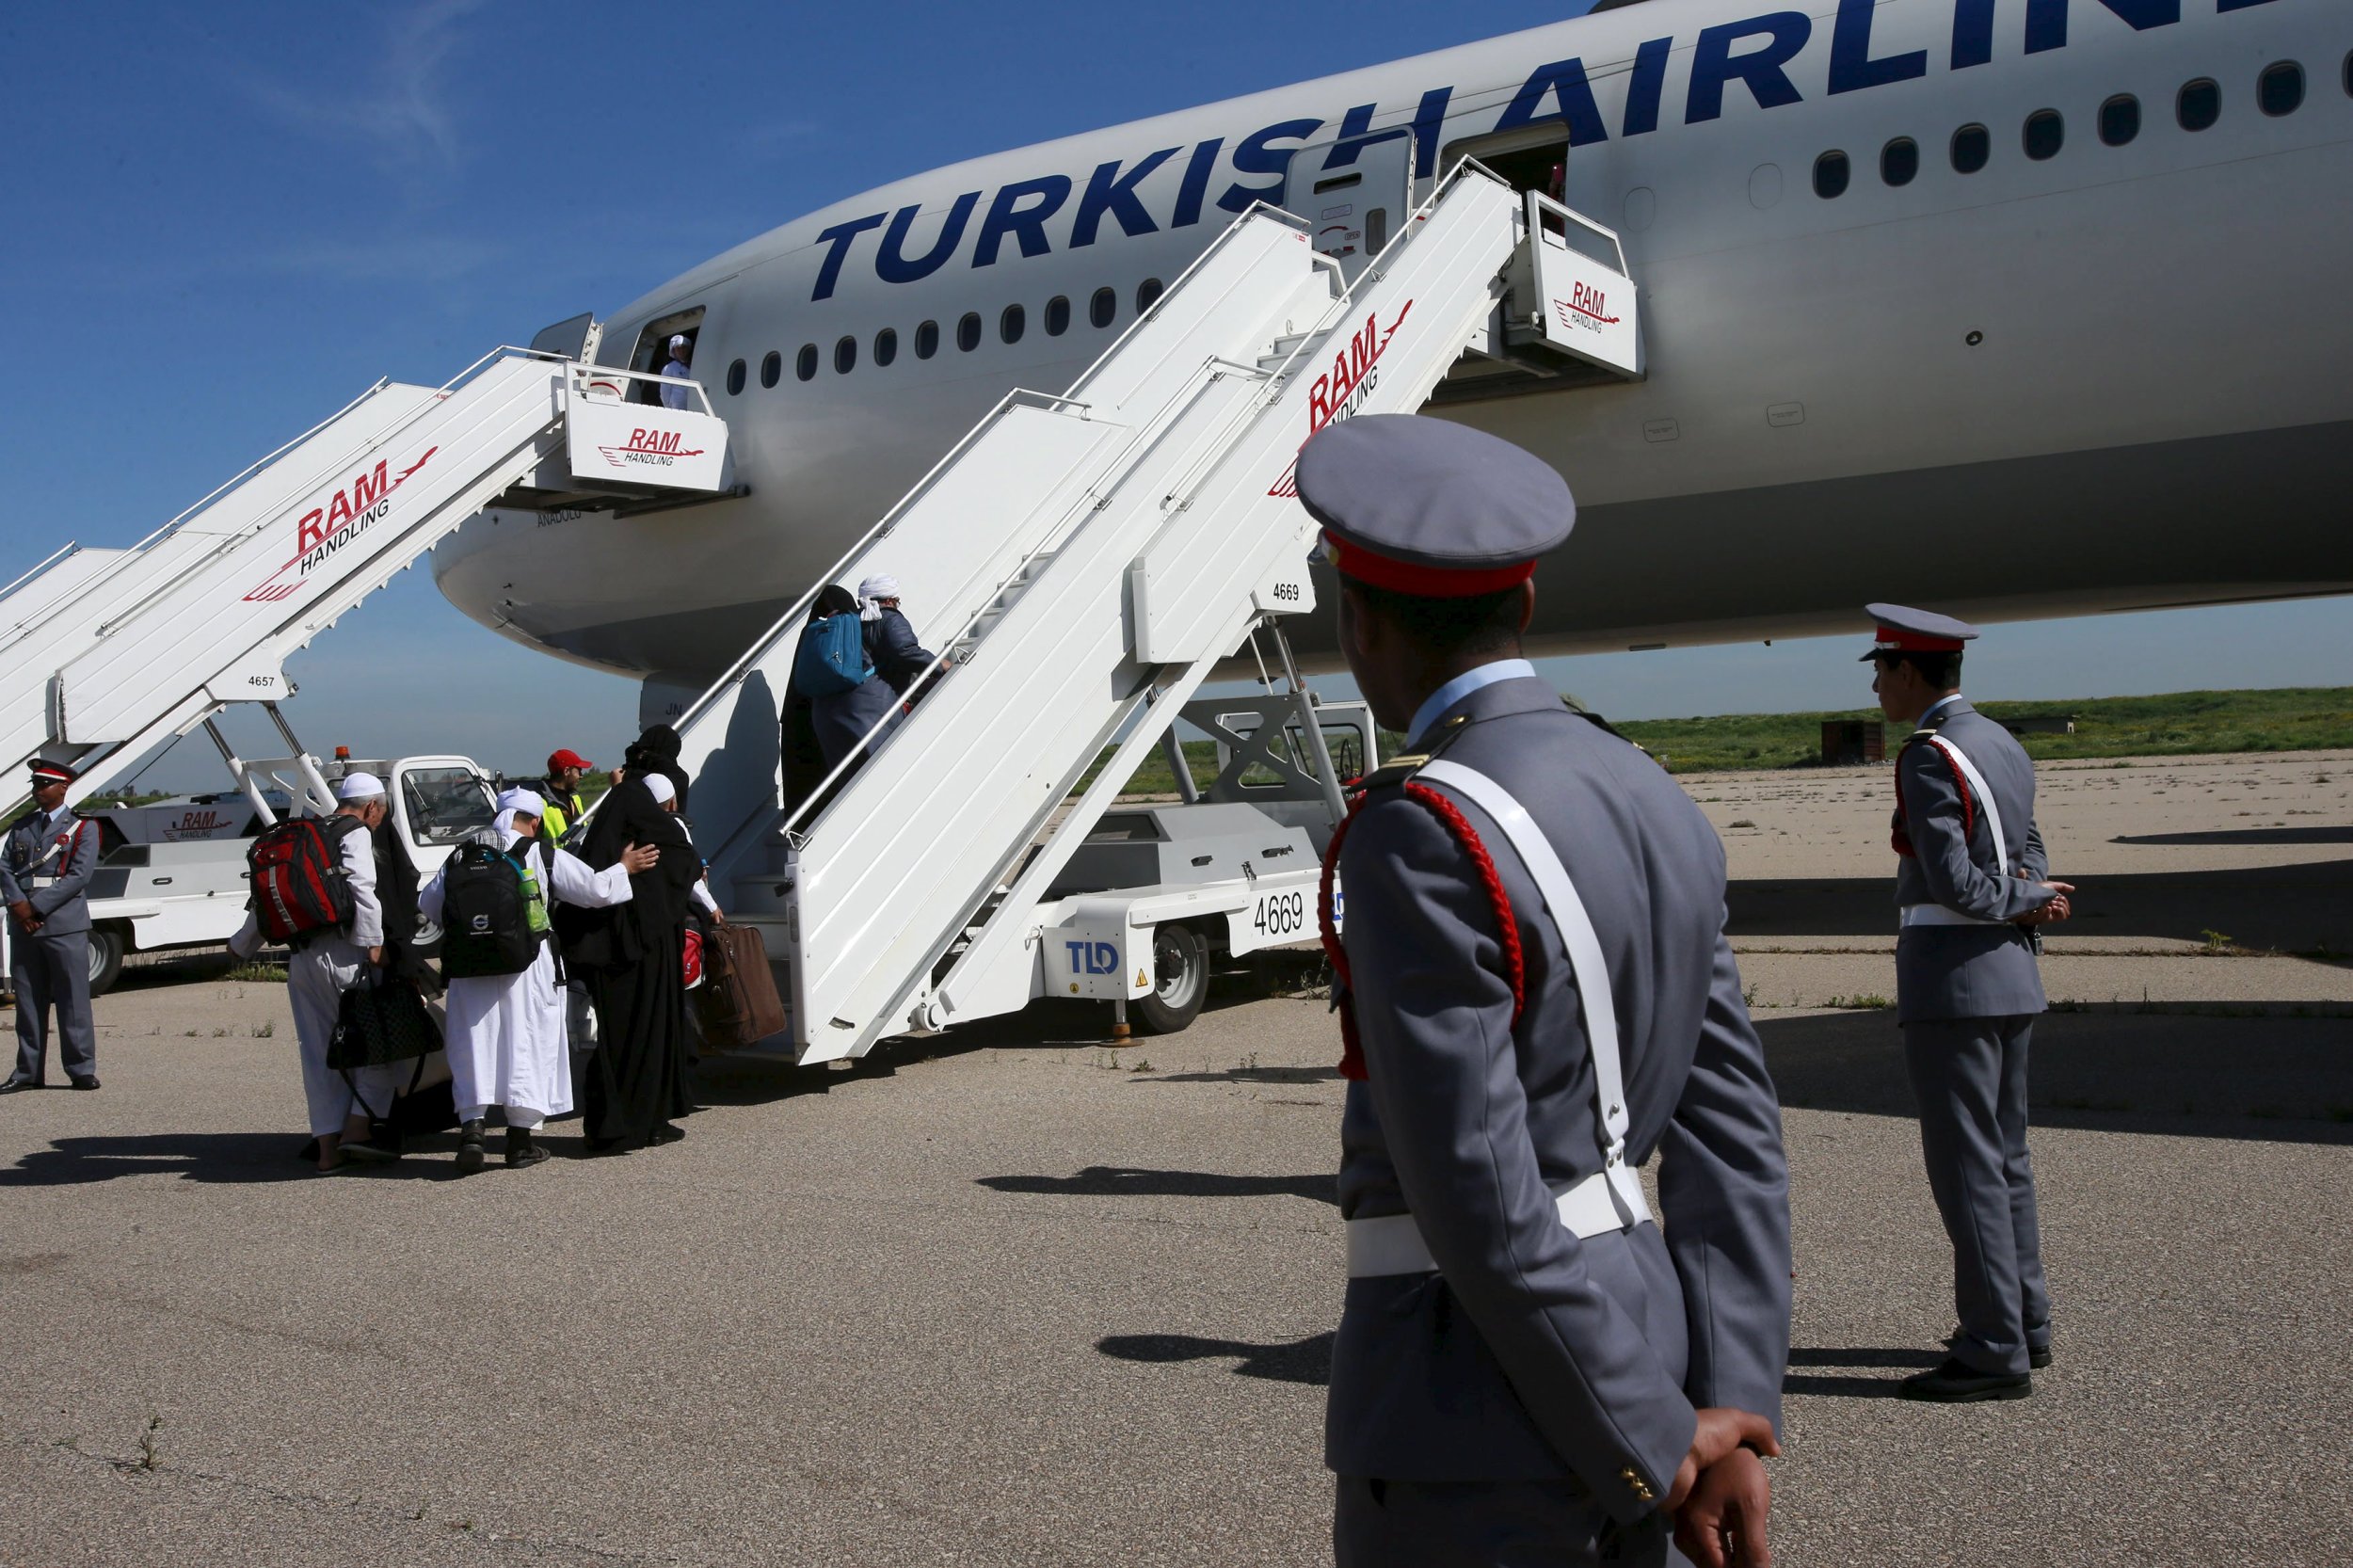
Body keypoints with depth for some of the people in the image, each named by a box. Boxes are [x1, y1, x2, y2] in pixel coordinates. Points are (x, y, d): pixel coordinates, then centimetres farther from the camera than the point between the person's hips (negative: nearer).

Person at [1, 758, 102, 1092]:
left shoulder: (82, 828, 2)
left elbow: (79, 876, -8)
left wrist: (36, 907, -14)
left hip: (65, 926, -5)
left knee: (72, 999, -3)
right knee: (28, 1001, 7)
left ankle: (82, 1069, 0)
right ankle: (29, 1071, 13)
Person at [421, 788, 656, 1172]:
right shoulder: (545, 856, -2)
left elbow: (429, 906, 14)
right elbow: (596, 889, 1)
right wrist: (624, 868, 19)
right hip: (527, 965, -2)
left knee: (473, 1044, 8)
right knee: (527, 1042, 5)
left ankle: (471, 1128, -3)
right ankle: (520, 1138, 8)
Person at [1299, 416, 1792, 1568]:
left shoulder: (1419, 838, -21)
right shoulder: (1657, 807, 5)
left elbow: (1484, 1200, -21)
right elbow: (1734, 1134, 2)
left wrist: (1653, 1451, -11)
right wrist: (1732, 1419, -2)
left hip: (1473, 1436, -8)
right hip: (1634, 1343, 8)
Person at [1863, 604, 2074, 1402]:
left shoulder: (1928, 758, -16)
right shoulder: (2003, 745, 13)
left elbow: (1953, 881, -22)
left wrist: (2027, 900, -6)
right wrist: (2031, 897, -1)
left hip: (1950, 976, -10)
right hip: (2010, 975, 10)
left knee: (1965, 1163, -4)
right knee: (2003, 1153, 17)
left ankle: (1995, 1351, 0)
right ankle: (2025, 1322, 26)